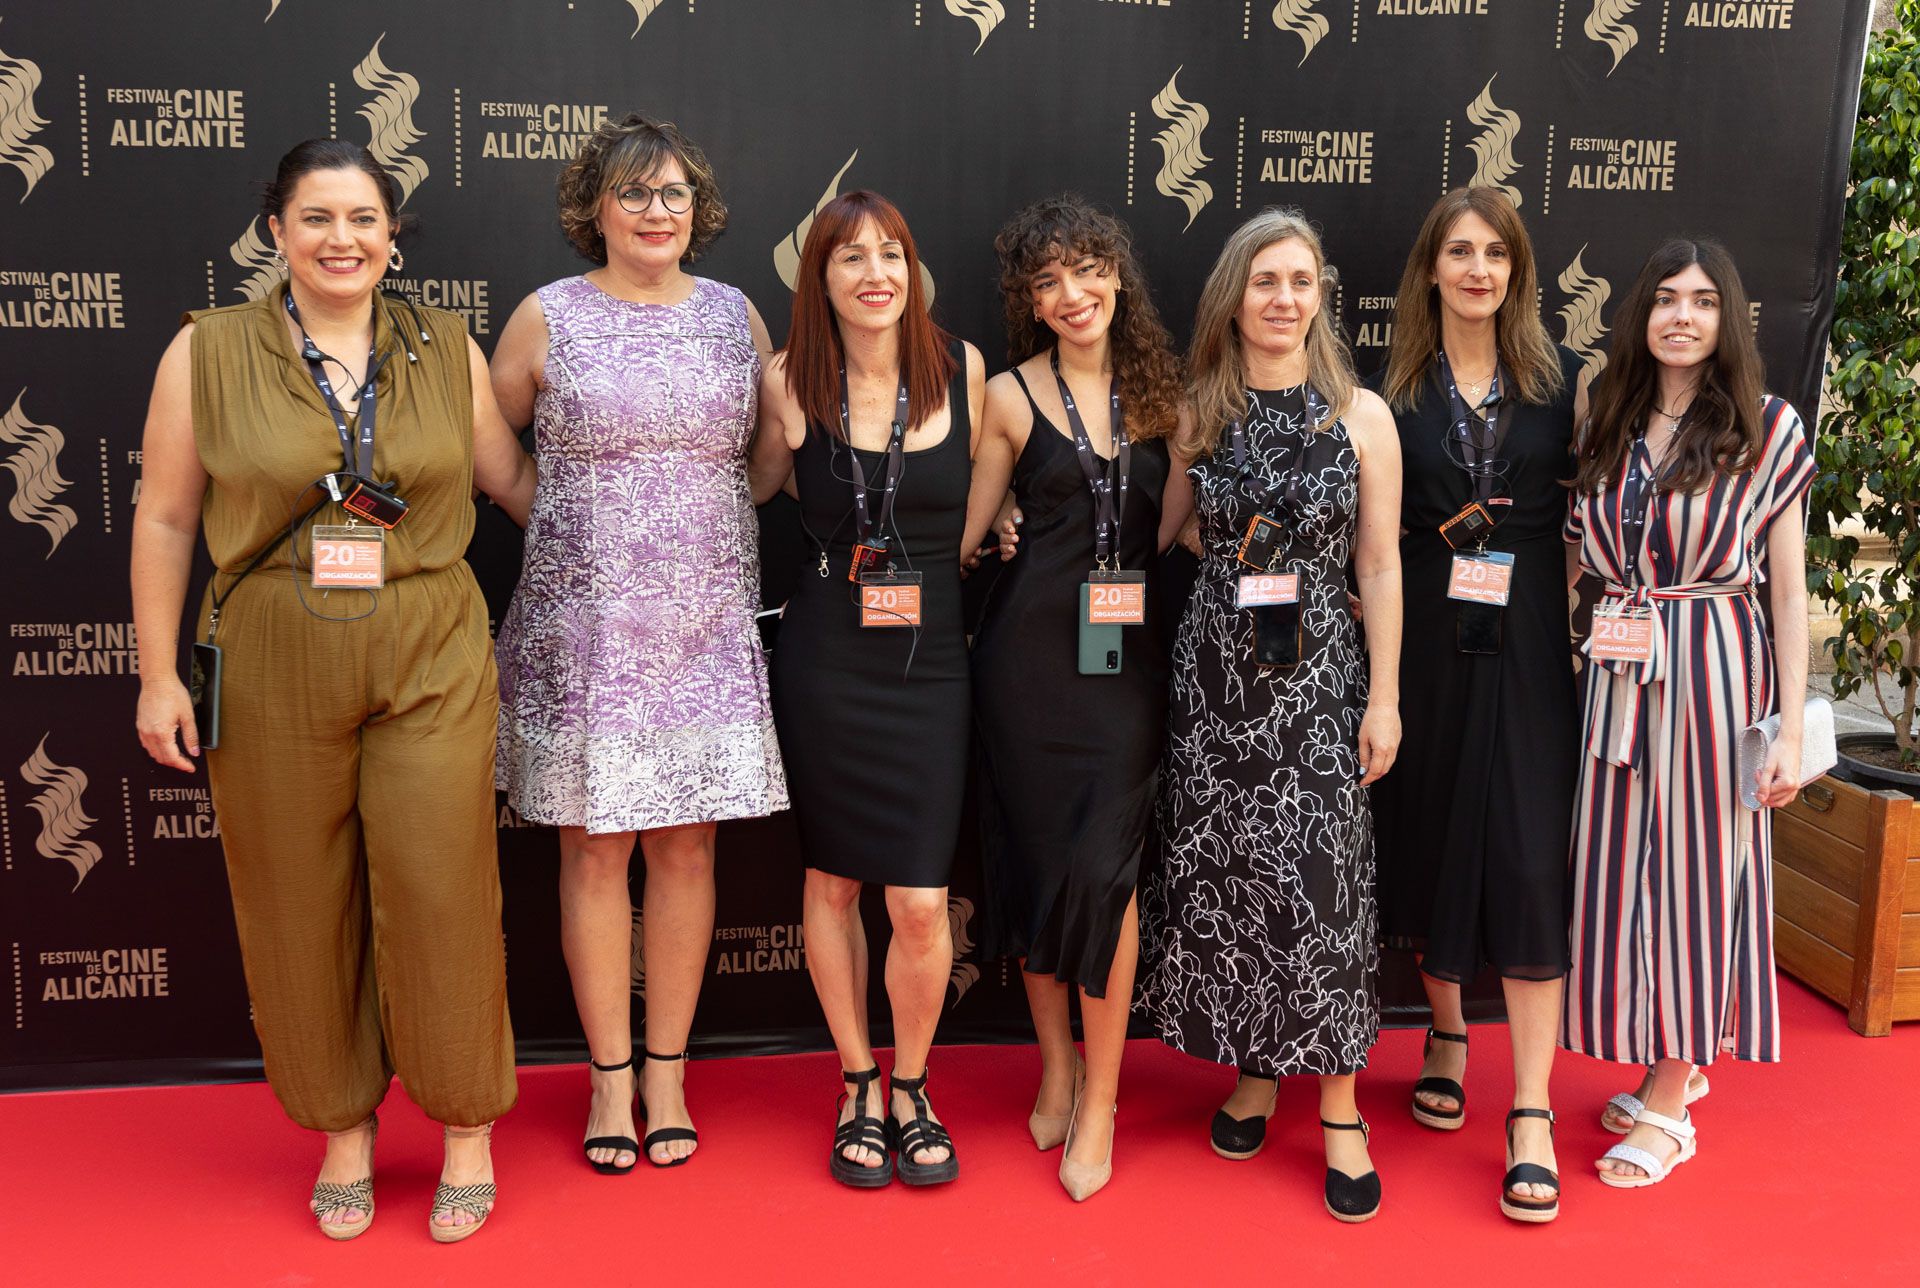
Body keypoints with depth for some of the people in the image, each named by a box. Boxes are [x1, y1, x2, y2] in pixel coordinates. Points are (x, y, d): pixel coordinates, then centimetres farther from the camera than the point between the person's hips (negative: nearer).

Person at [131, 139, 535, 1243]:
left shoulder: (447, 349, 5)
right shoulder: (208, 351, 2)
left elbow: (518, 482, 13)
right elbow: (165, 520, 4)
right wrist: (160, 671, 1)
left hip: (430, 664, 0)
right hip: (273, 669, 0)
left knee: (440, 893, 1)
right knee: (303, 906, 8)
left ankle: (468, 1130, 20)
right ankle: (343, 1129, 28)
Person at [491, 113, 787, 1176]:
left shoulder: (736, 315, 9)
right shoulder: (546, 317, 2)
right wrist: (571, 507, 3)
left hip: (705, 620, 2)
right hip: (583, 620, -2)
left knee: (686, 845, 6)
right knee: (595, 844, 3)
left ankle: (667, 1069, 20)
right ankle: (610, 1075, 19)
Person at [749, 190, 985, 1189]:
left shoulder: (960, 367, 0)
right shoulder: (789, 380, -3)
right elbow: (754, 488, 15)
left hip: (930, 660, 0)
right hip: (825, 657, 0)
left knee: (920, 903, -3)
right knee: (832, 881, 10)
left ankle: (910, 1087, 23)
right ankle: (858, 1087, 30)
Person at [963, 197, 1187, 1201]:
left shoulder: (1158, 389, 8)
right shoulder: (1011, 394, 1)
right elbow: (964, 532, 1)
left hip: (1129, 654, 1)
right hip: (1030, 651, -1)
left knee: (1104, 865, -6)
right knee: (1035, 854, 6)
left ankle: (1099, 1099, 8)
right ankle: (1056, 1063, 27)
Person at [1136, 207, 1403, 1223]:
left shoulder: (1361, 414, 1)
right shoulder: (1196, 414, 5)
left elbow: (1380, 565, 1)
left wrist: (1384, 697, -2)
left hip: (1317, 671, -2)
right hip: (1214, 669, 2)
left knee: (1319, 875, -3)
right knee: (1222, 870, 6)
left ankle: (1339, 1111, 10)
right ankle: (1253, 1073, 26)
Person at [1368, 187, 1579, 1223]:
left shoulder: (1561, 382, 6)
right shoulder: (1391, 392, 4)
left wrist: (1586, 634, 0)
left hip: (1528, 645, 0)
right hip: (1425, 642, 1)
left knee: (1530, 857, -5)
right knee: (1429, 838, 9)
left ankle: (1532, 1115, 0)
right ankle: (1446, 1037, 32)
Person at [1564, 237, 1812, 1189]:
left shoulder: (1766, 429, -2)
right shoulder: (1602, 420, 8)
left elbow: (1789, 593, -3)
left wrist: (1790, 730, -6)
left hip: (1717, 669, -4)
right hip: (1619, 672, 4)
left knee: (1698, 871, 3)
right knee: (1618, 868, 9)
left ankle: (1669, 1109, 16)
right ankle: (1666, 1063, 30)